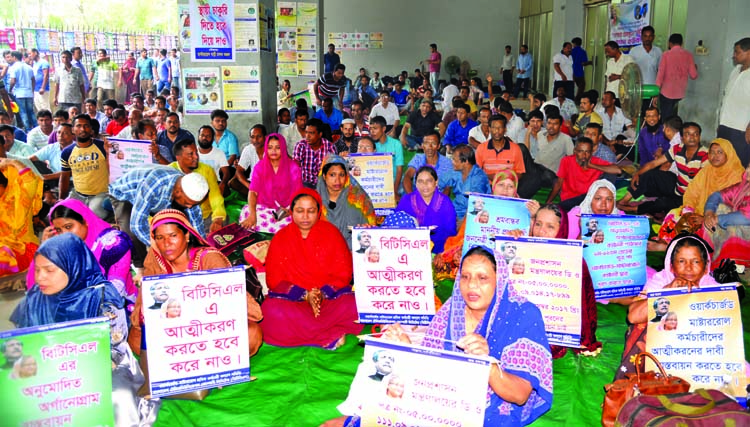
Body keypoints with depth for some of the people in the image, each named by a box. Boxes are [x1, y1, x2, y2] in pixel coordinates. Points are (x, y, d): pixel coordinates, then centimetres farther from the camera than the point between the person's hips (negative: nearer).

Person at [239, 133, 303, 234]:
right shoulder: (260, 167, 3)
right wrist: (252, 214, -26)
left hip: (286, 208, -1)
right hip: (264, 207, 1)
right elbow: (253, 192, -7)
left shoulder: (293, 168, -1)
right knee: (246, 212, -31)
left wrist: (291, 210, -26)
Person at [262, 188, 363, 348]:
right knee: (272, 310, -33)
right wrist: (305, 295, -14)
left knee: (352, 306, -31)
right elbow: (274, 279, 1)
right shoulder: (280, 239, 6)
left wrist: (322, 293, -15)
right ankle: (332, 335, -27)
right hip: (293, 298, 1)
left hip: (330, 295, 0)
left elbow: (343, 273, 3)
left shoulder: (331, 233, 6)